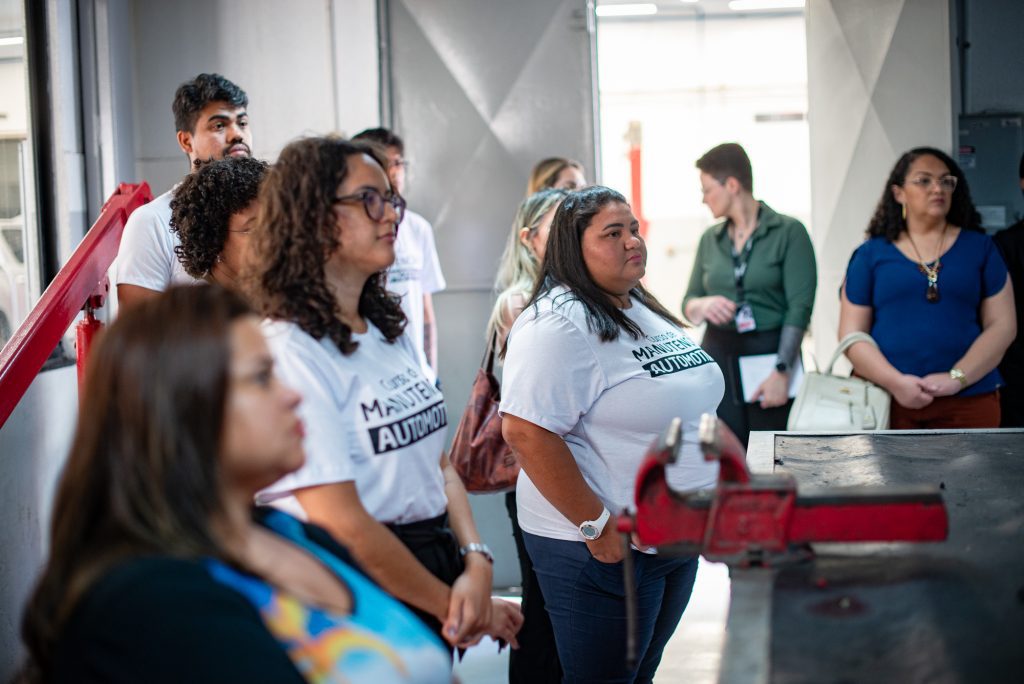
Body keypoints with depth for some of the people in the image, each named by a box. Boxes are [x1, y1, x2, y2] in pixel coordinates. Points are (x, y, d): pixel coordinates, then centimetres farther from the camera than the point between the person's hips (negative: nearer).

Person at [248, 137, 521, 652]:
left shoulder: (390, 333, 9)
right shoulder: (289, 352, -18)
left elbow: (438, 465, 7)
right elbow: (343, 524, -21)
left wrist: (477, 563, -8)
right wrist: (449, 606, -13)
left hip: (435, 567, 7)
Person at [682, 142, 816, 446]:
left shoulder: (789, 232, -4)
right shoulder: (710, 239, 12)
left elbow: (799, 307, -9)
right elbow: (688, 302, 17)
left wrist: (782, 371, -16)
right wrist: (702, 305, -8)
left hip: (770, 353, -4)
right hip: (718, 355, 4)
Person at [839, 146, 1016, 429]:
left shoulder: (980, 247, 10)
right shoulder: (870, 254, 7)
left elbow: (1002, 325, 4)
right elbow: (851, 335, 3)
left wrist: (957, 378, -10)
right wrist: (895, 382, -12)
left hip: (969, 400, 1)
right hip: (886, 399, -1)